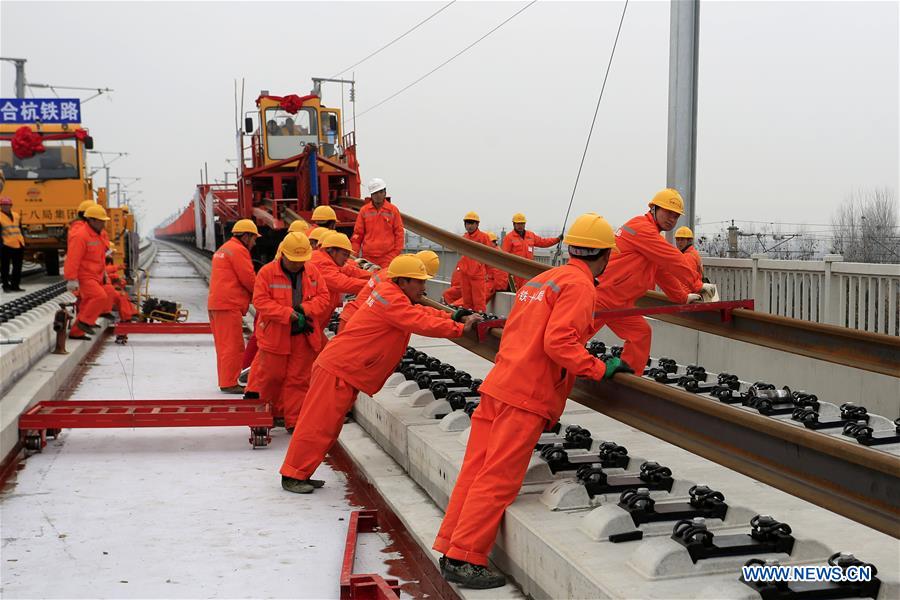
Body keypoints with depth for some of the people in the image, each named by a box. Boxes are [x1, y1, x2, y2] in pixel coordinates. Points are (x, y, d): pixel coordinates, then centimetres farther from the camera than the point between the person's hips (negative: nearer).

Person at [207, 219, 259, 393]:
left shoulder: (223, 249, 23)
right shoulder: (239, 250, -9)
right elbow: (249, 279, -11)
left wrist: (251, 295, 12)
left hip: (216, 304, 10)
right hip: (229, 305, -10)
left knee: (224, 345, 14)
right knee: (233, 345, -7)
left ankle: (225, 381, 19)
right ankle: (229, 383, -7)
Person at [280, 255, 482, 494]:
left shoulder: (392, 294, 11)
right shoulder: (391, 298, -18)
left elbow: (419, 313, 15)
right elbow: (421, 324, -23)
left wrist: (454, 318, 3)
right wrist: (460, 328, -16)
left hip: (344, 370, 10)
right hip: (339, 369, -10)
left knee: (328, 425, 15)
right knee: (318, 423, -4)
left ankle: (300, 474, 22)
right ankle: (293, 476, 4)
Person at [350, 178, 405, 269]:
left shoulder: (393, 210, 6)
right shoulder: (364, 210, 8)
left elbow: (399, 233, 7)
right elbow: (358, 234, 10)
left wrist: (396, 253, 0)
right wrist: (354, 254, 5)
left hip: (388, 257, -1)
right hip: (368, 257, 1)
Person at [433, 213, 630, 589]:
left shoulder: (541, 279, 19)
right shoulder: (579, 285, -8)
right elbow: (558, 341, -19)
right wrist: (599, 370, -14)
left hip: (499, 384, 9)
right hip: (527, 396, -9)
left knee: (476, 471, 10)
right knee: (498, 481, -5)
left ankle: (451, 550, 16)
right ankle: (465, 560, -1)